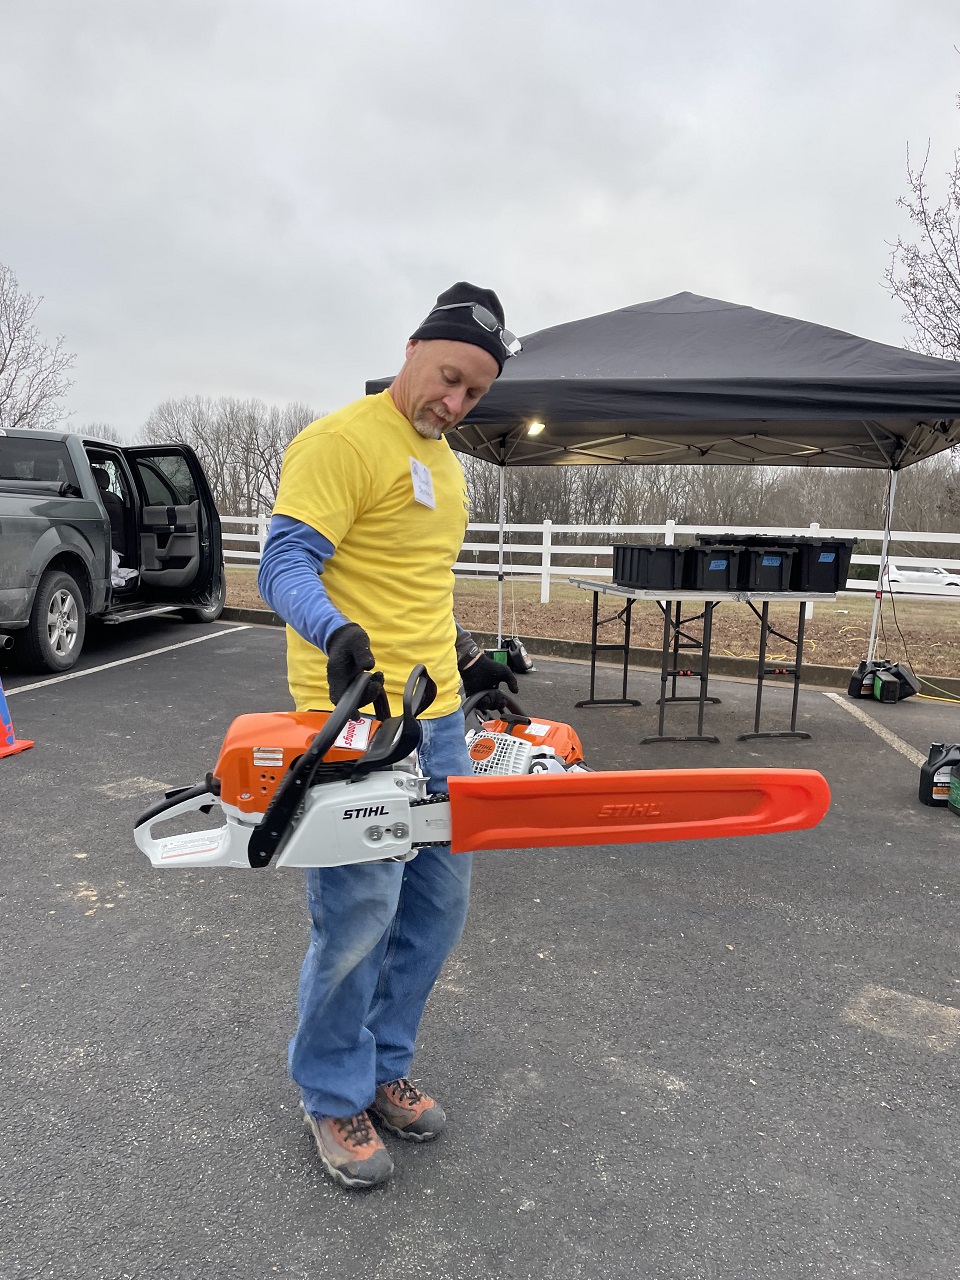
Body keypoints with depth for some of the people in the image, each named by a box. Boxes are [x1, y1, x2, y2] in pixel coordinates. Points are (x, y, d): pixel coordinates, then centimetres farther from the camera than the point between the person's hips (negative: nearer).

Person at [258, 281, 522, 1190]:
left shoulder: (444, 463, 18)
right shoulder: (339, 443, -10)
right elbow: (286, 569, -20)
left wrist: (463, 657, 20)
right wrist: (337, 634, -38)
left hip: (436, 719, 9)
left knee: (438, 904, 14)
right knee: (360, 916, 0)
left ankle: (383, 1066, 35)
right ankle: (333, 1099, 26)